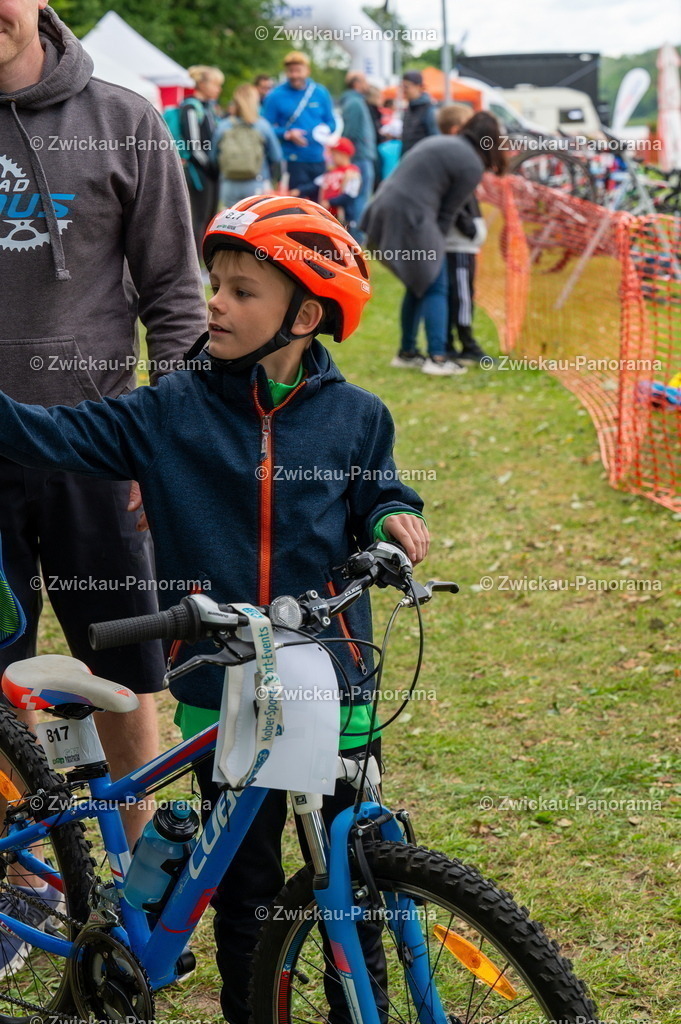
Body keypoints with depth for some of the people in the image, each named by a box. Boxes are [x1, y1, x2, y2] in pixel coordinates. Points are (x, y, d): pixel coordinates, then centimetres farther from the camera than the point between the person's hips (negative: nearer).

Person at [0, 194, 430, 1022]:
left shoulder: (355, 417, 1)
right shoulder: (172, 411, -1)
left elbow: (376, 500, 12)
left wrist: (392, 521, -9)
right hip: (221, 687, 0)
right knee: (246, 886, 9)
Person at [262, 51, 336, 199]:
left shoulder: (320, 93, 9)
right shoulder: (276, 96, -2)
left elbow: (331, 121, 15)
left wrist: (325, 129, -8)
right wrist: (288, 134, -18)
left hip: (318, 159, 4)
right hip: (292, 162, -4)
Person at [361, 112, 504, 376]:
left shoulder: (439, 142, 22)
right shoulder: (472, 166, -3)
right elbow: (447, 212, -3)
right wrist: (435, 243, 8)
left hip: (384, 209, 8)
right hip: (410, 218, -8)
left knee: (418, 286, 19)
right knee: (434, 288, -1)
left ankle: (406, 353, 24)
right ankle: (437, 358, -7)